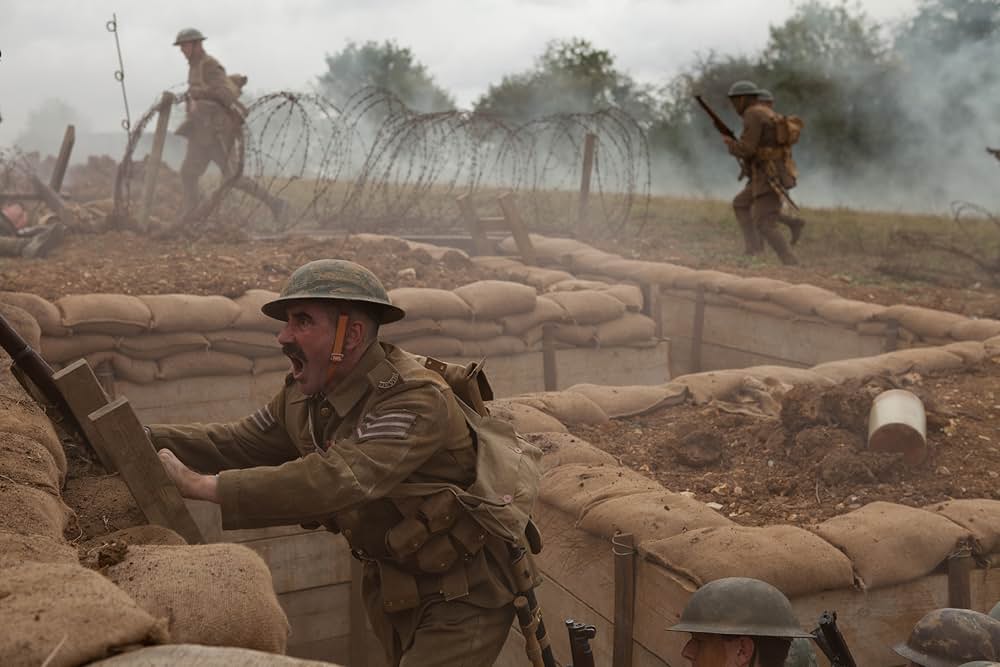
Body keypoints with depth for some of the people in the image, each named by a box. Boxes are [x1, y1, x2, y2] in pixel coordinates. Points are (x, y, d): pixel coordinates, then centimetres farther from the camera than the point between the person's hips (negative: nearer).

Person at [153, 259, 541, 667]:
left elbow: (337, 480, -41)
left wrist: (204, 486, -41)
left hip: (465, 591, -7)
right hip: (393, 585, 8)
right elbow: (238, 444, 3)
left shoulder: (416, 399, -30)